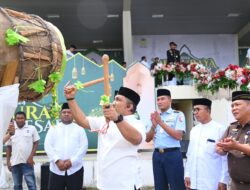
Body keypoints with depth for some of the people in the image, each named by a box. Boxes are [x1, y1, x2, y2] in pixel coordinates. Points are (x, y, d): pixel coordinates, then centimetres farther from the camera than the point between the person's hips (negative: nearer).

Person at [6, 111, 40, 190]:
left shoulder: (32, 129, 0)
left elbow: (36, 143, 0)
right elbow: (8, 147, 10)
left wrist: (31, 157, -9)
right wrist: (8, 161, 5)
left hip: (27, 162, -3)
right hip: (14, 162, 3)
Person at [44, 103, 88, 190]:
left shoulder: (79, 128, 9)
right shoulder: (53, 128, 12)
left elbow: (84, 146, 0)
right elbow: (47, 146, 3)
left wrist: (72, 161, -11)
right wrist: (57, 160, -11)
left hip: (75, 169, -1)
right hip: (56, 169, 1)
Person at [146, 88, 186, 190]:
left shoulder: (178, 115, -1)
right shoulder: (154, 116, 13)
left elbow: (178, 136, -13)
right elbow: (147, 139, 9)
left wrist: (161, 122, -15)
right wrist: (154, 125, -9)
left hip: (173, 154, -5)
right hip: (157, 155, 5)